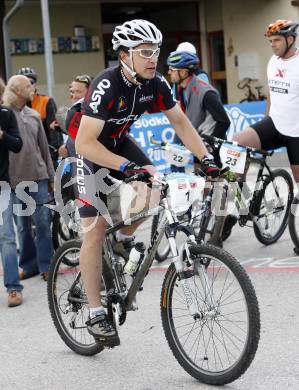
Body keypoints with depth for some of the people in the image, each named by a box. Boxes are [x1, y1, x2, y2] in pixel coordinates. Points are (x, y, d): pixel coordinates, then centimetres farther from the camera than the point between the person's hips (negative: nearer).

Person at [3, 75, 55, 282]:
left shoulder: (34, 115, 12)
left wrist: (51, 177, 15)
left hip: (38, 177, 3)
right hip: (16, 179, -3)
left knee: (43, 222, -1)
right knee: (23, 225, 6)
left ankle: (46, 266, 5)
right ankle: (29, 265, 16)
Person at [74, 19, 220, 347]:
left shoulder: (156, 84, -15)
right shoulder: (106, 86, -33)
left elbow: (180, 123, -5)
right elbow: (84, 143, -39)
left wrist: (206, 158, -17)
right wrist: (126, 166, -48)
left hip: (119, 142, 6)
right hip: (91, 152, -6)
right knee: (96, 231, -9)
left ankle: (124, 240, 9)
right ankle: (95, 314, -2)